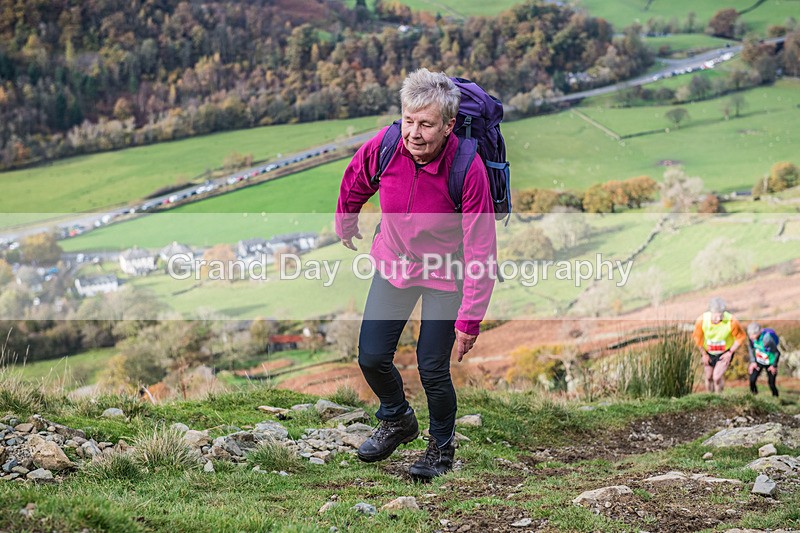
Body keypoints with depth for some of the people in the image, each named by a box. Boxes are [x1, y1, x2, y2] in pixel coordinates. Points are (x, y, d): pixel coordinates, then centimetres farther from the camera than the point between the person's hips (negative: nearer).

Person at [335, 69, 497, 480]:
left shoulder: (468, 169, -31)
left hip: (447, 274, -4)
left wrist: (470, 320, -26)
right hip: (394, 262, 4)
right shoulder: (383, 146, -21)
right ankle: (397, 421, 36)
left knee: (432, 367, -5)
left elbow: (481, 252, -26)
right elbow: (354, 184, 5)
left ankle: (442, 445, 25)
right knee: (371, 357, 4)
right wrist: (345, 225, 23)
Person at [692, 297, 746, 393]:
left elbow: (741, 337, -13)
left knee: (717, 377, -15)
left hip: (725, 352, -2)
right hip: (708, 352, 2)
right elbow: (697, 337, -6)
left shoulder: (731, 321, -32)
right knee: (709, 378, 12)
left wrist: (730, 353, -12)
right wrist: (703, 354, 0)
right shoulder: (701, 320, -27)